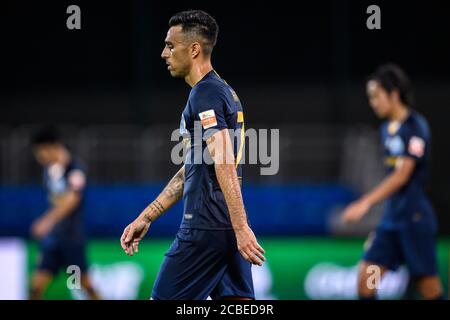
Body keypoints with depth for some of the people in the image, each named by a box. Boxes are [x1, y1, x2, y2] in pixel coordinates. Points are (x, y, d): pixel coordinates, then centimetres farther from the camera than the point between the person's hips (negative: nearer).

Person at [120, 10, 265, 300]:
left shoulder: (205, 94, -12)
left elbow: (224, 166, -22)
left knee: (165, 298, -1)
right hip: (228, 228, 9)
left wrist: (242, 229, -28)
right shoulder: (225, 92, 19)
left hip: (205, 228, -9)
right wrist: (146, 218, 25)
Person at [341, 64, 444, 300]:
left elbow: (402, 175, -19)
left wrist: (365, 203, -26)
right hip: (390, 218, 8)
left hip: (414, 218, -8)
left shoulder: (415, 127, -12)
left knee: (429, 289, -3)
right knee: (365, 280, -2)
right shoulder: (387, 129, 12)